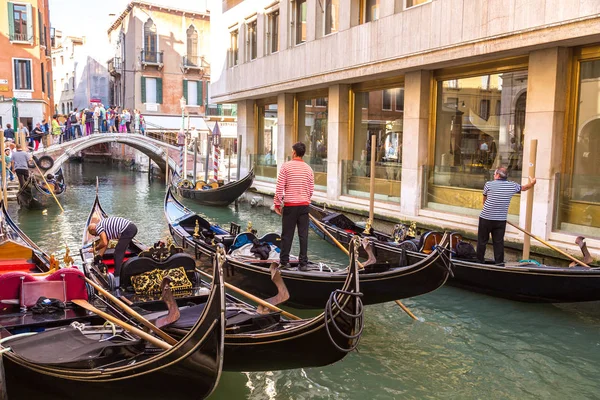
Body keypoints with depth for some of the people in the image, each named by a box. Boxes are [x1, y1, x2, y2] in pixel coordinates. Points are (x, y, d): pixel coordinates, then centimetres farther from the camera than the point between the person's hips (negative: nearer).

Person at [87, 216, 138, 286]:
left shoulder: (98, 227, 1)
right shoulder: (104, 226, 29)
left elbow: (104, 243, -7)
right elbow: (105, 244, 31)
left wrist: (95, 249, 10)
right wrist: (99, 256, 33)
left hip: (127, 230, -10)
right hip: (133, 227, 10)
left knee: (118, 254, -4)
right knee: (120, 252, 25)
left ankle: (117, 283, -4)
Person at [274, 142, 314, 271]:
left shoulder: (286, 166, -6)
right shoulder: (308, 169, 4)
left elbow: (279, 187, -8)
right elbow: (311, 189, 8)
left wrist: (277, 203, 1)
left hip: (290, 205, -2)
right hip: (304, 205, 2)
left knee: (287, 234, 6)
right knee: (303, 235, 5)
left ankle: (284, 261, 13)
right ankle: (303, 263, 8)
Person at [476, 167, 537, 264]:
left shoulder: (489, 184, -6)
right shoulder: (512, 185, 1)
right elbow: (524, 188, 21)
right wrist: (532, 183, 38)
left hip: (486, 219, -3)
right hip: (501, 220, 3)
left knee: (482, 241, 8)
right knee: (499, 242, 10)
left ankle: (479, 261, 14)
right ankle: (499, 263, 14)